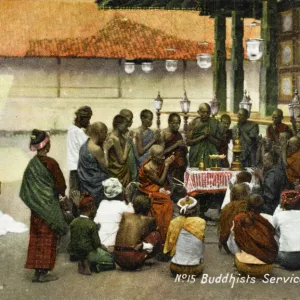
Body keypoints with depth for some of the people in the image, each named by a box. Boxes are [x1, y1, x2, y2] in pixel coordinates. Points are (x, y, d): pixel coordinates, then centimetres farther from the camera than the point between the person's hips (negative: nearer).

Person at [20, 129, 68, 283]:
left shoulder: (32, 164, 2)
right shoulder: (50, 163, -18)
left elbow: (26, 189, 6)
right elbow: (61, 185, -16)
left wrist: (34, 200, 13)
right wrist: (61, 193, 5)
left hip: (36, 207, 6)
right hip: (48, 207, -6)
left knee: (36, 239, 13)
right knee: (47, 239, 4)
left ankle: (37, 271, 19)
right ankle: (42, 273, 9)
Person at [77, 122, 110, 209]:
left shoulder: (85, 145, 6)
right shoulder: (96, 149, -19)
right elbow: (105, 167, -11)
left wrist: (103, 148, 8)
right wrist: (105, 150, -6)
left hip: (85, 184, 9)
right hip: (97, 185, -9)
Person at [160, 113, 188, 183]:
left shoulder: (178, 134, 11)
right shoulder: (164, 133, -7)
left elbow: (185, 152, 18)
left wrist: (184, 146, -3)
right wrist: (176, 145, -15)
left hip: (181, 166, 5)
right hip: (170, 166, -5)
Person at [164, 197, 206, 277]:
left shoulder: (174, 223, -6)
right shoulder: (201, 222, -10)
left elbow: (169, 246, 1)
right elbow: (201, 247, 1)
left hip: (176, 269, 0)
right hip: (194, 270, 0)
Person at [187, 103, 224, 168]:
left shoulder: (215, 123, 4)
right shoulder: (193, 123, 5)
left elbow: (219, 143, 2)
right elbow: (188, 142, -1)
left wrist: (209, 136, -13)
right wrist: (202, 136, -10)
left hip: (211, 156, 0)